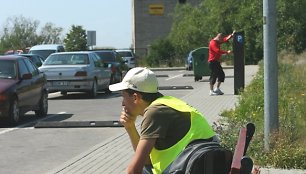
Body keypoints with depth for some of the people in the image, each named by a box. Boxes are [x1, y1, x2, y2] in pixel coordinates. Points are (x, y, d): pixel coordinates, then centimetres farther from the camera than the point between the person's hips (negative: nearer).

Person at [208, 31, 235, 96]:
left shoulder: (218, 42, 14)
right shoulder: (213, 43, -16)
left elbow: (226, 39, 18)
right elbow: (218, 51, -27)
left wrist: (232, 35, 6)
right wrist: (226, 52, -27)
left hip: (217, 62, 10)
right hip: (212, 62, -10)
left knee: (221, 75, 10)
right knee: (213, 76, -8)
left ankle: (217, 89, 18)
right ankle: (211, 91, -4)